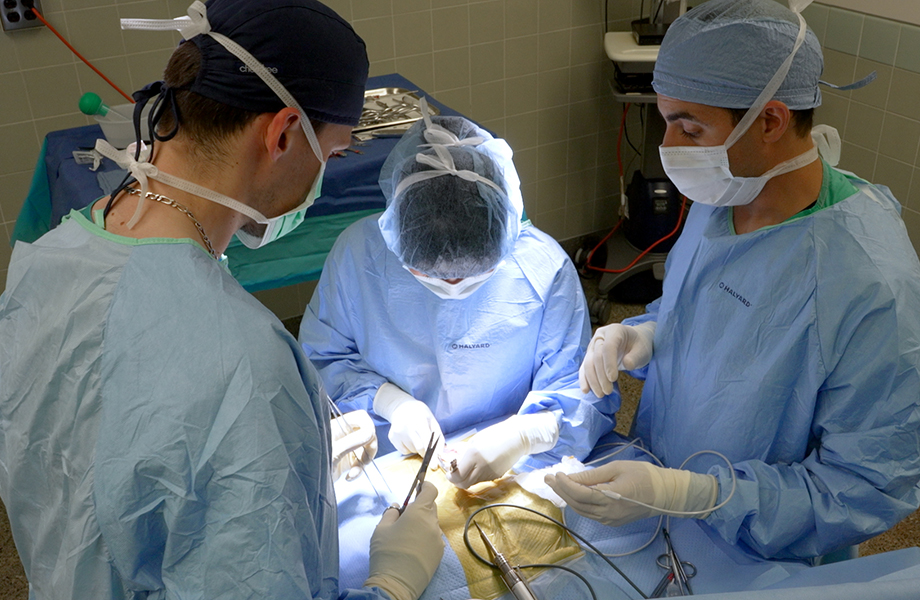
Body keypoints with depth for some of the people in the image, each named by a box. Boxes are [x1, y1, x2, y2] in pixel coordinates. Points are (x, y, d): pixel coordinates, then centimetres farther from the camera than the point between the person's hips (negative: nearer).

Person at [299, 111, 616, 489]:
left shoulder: (544, 267, -13)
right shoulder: (358, 252, -11)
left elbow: (583, 392, -10)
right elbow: (321, 357, 3)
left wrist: (524, 434, -31)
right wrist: (389, 401, -14)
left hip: (512, 469, 1)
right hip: (387, 461, 0)